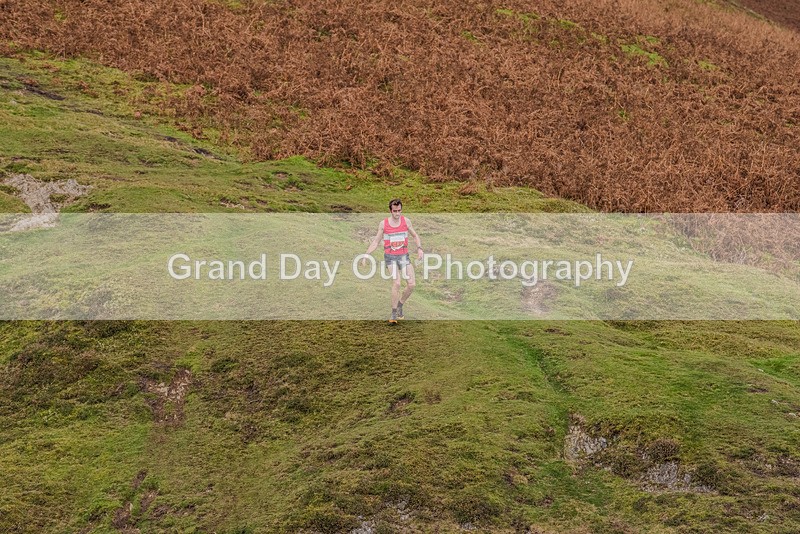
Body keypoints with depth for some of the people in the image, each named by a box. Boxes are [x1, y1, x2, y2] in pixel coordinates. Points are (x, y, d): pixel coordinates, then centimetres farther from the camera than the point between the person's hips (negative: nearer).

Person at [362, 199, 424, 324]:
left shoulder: (406, 221, 3)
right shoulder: (383, 223, -1)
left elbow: (415, 236, 14)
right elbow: (375, 241, 6)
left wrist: (419, 248, -4)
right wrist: (366, 255, -1)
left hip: (404, 256, 3)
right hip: (390, 256, -3)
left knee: (411, 284, -7)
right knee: (396, 283, -19)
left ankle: (400, 306, 19)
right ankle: (394, 314, -10)